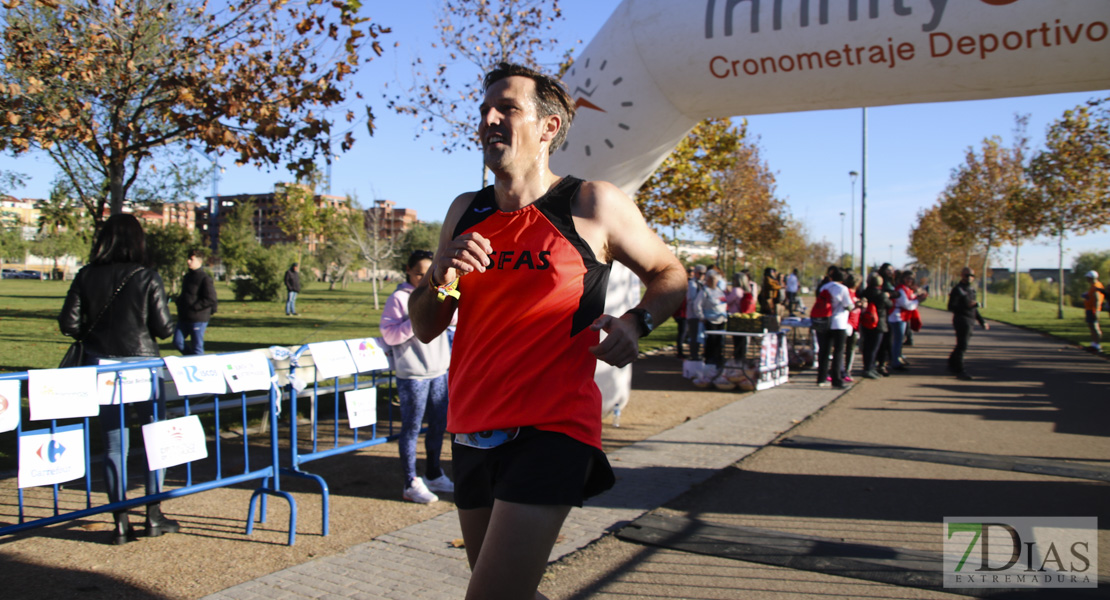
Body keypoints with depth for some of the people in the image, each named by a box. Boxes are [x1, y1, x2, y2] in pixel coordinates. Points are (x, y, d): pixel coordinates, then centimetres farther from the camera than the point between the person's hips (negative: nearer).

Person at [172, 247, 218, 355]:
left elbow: (211, 300, -17)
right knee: (177, 342, 4)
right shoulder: (187, 277, 15)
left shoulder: (205, 278, -11)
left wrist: (193, 307, -17)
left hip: (198, 319, -8)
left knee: (197, 348, -2)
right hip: (184, 318, 8)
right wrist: (179, 301, 9)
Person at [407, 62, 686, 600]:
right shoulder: (465, 213, 9)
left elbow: (668, 273, 8)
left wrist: (637, 321, -12)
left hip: (550, 433, -6)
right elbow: (424, 329, 12)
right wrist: (441, 275, -8)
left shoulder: (592, 204, -5)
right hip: (473, 432, 6)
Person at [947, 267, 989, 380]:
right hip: (961, 320, -8)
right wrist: (967, 305, -24)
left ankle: (952, 364, 30)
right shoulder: (957, 290, -9)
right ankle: (959, 370, -6)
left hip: (970, 321, 8)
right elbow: (951, 307, -15)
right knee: (962, 345, -10)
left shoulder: (972, 289, 16)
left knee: (961, 345, 16)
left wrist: (982, 322, 23)